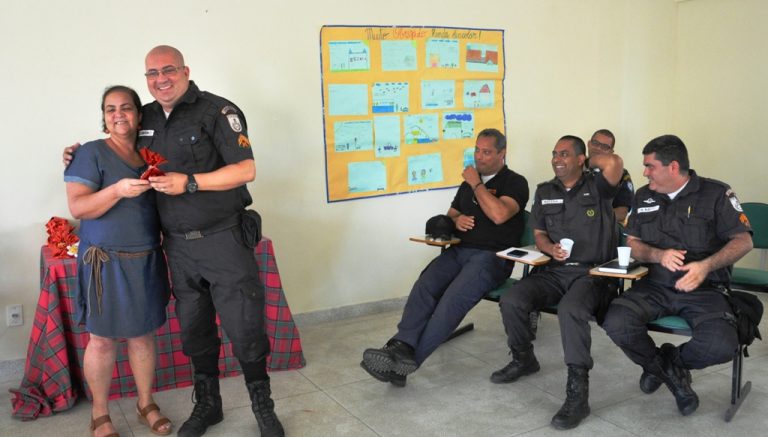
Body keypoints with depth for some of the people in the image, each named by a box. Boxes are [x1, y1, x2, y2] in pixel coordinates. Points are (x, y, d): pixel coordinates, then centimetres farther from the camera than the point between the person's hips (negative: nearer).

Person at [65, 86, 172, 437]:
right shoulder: (91, 153, -5)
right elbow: (77, 207, -15)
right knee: (102, 340, 4)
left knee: (143, 335, 12)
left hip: (146, 261, 4)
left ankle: (146, 405, 26)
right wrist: (118, 190, -27)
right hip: (106, 261, -4)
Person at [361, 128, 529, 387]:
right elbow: (450, 215, 32)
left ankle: (407, 359, -34)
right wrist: (457, 220, 7)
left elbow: (499, 215, -15)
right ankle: (401, 348, -40)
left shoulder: (515, 183, 5)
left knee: (453, 299, -31)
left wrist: (476, 184, -4)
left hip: (492, 257, -6)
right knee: (424, 286, -26)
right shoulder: (469, 182, 26)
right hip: (459, 251, 6)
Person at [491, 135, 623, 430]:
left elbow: (614, 162, -21)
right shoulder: (544, 192, 15)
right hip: (554, 270, 5)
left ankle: (577, 392, -28)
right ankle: (523, 360, 10)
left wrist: (588, 160, 0)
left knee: (570, 309, -37)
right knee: (511, 301, -19)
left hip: (592, 272, -5)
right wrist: (551, 249, -8)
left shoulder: (597, 186, 1)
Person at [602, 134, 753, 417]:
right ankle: (663, 369, 5)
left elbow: (743, 241, -4)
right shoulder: (644, 196, 12)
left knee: (722, 346, -31)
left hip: (703, 290, -2)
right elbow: (633, 244, 12)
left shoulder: (715, 193, 0)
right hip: (654, 287, 3)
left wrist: (706, 265, -21)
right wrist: (660, 255, -11)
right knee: (616, 323, -28)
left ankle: (674, 361, 7)